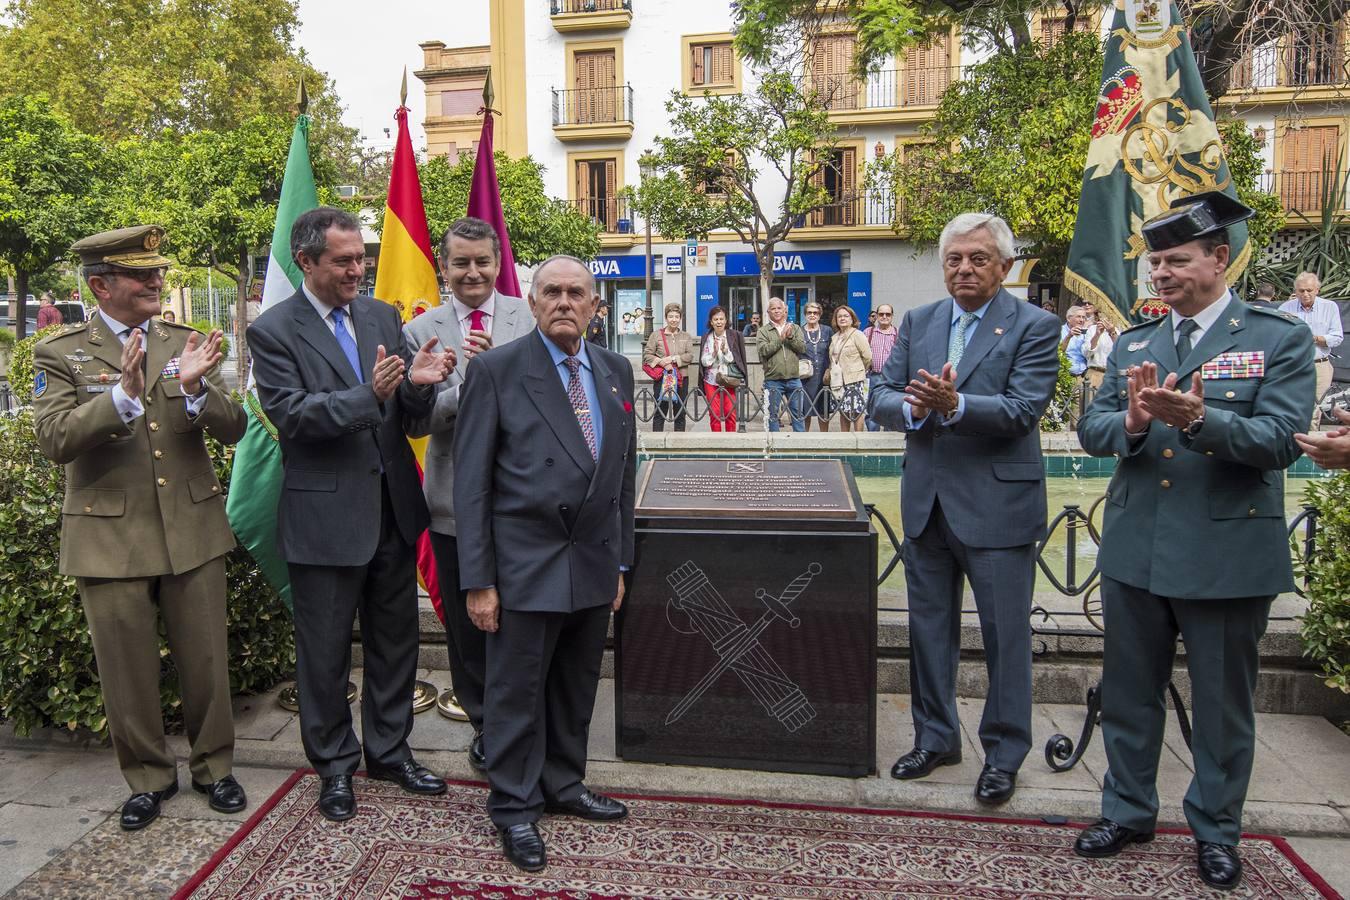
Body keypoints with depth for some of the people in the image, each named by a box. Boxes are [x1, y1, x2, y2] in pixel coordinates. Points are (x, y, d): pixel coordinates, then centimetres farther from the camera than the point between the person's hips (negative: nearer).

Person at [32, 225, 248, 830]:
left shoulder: (185, 344, 6)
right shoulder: (60, 354, -1)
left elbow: (233, 428, -1)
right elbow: (55, 441, -13)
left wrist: (196, 389, -21)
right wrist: (123, 396, -28)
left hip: (193, 531, 2)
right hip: (111, 540, -1)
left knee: (205, 662, 10)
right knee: (128, 671, 10)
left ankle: (213, 765, 30)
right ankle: (148, 776, 31)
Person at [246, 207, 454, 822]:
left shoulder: (382, 316, 7)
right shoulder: (273, 331, -7)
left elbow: (410, 410, 6)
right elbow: (290, 413, -17)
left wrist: (418, 384, -18)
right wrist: (369, 394, -30)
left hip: (392, 505, 5)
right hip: (325, 513, -5)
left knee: (395, 639, 16)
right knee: (325, 650, 10)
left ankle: (389, 752, 34)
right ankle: (334, 765, 30)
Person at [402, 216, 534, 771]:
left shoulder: (529, 320, -2)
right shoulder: (420, 331, 0)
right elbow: (416, 421, -5)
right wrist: (466, 385, -20)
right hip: (456, 500, 1)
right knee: (466, 621, 14)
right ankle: (485, 725, 33)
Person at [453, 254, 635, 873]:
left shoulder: (616, 371, 7)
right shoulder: (496, 370, -8)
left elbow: (624, 471, 12)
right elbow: (471, 481, -9)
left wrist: (619, 561, 11)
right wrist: (478, 580, -11)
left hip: (594, 564, 5)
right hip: (526, 567, -5)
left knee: (576, 689, 18)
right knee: (517, 694, 9)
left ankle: (563, 785, 39)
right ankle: (514, 808, 28)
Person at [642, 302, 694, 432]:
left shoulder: (686, 336, 10)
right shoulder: (656, 335, 3)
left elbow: (690, 356, -2)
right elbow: (647, 354, -2)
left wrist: (673, 359, -14)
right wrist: (661, 362, -16)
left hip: (681, 379, 2)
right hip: (662, 378, -2)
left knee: (680, 414, 9)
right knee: (659, 413, 1)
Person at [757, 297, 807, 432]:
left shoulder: (795, 328, 10)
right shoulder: (763, 331, 3)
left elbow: (802, 348, -2)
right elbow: (764, 350, -13)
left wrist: (790, 337, -15)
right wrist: (781, 338, -15)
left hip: (794, 378, 2)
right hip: (773, 380, -2)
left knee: (798, 413, 7)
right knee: (773, 414, 5)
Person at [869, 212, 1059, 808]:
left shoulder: (1034, 326, -5)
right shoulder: (917, 322, 9)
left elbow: (1022, 410, -16)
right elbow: (882, 398, 3)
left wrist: (953, 404, -31)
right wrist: (913, 407, -18)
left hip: (997, 504, -5)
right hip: (927, 501, 5)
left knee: (1006, 632, 6)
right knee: (929, 626, 15)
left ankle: (1004, 752, 23)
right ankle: (935, 737, 32)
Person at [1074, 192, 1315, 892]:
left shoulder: (1280, 339, -4)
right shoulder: (1133, 344, 8)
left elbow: (1281, 439, -16)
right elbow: (1091, 430, 0)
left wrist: (1197, 418, -31)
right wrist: (1133, 421, -21)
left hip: (1228, 553, -3)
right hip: (1136, 548, 4)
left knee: (1223, 702, 12)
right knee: (1130, 691, 15)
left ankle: (1216, 829, 32)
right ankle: (1127, 811, 34)